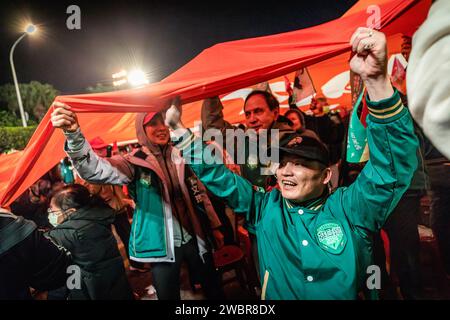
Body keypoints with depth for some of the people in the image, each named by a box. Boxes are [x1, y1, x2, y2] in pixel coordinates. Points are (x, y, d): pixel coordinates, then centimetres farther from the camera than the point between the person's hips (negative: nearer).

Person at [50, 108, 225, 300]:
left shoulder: (180, 156, 1)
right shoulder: (135, 162, -11)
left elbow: (200, 193, 10)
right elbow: (95, 170, -28)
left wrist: (214, 226, 13)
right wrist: (73, 133, -44)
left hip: (193, 238, 4)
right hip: (163, 245, -3)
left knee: (215, 290, 18)